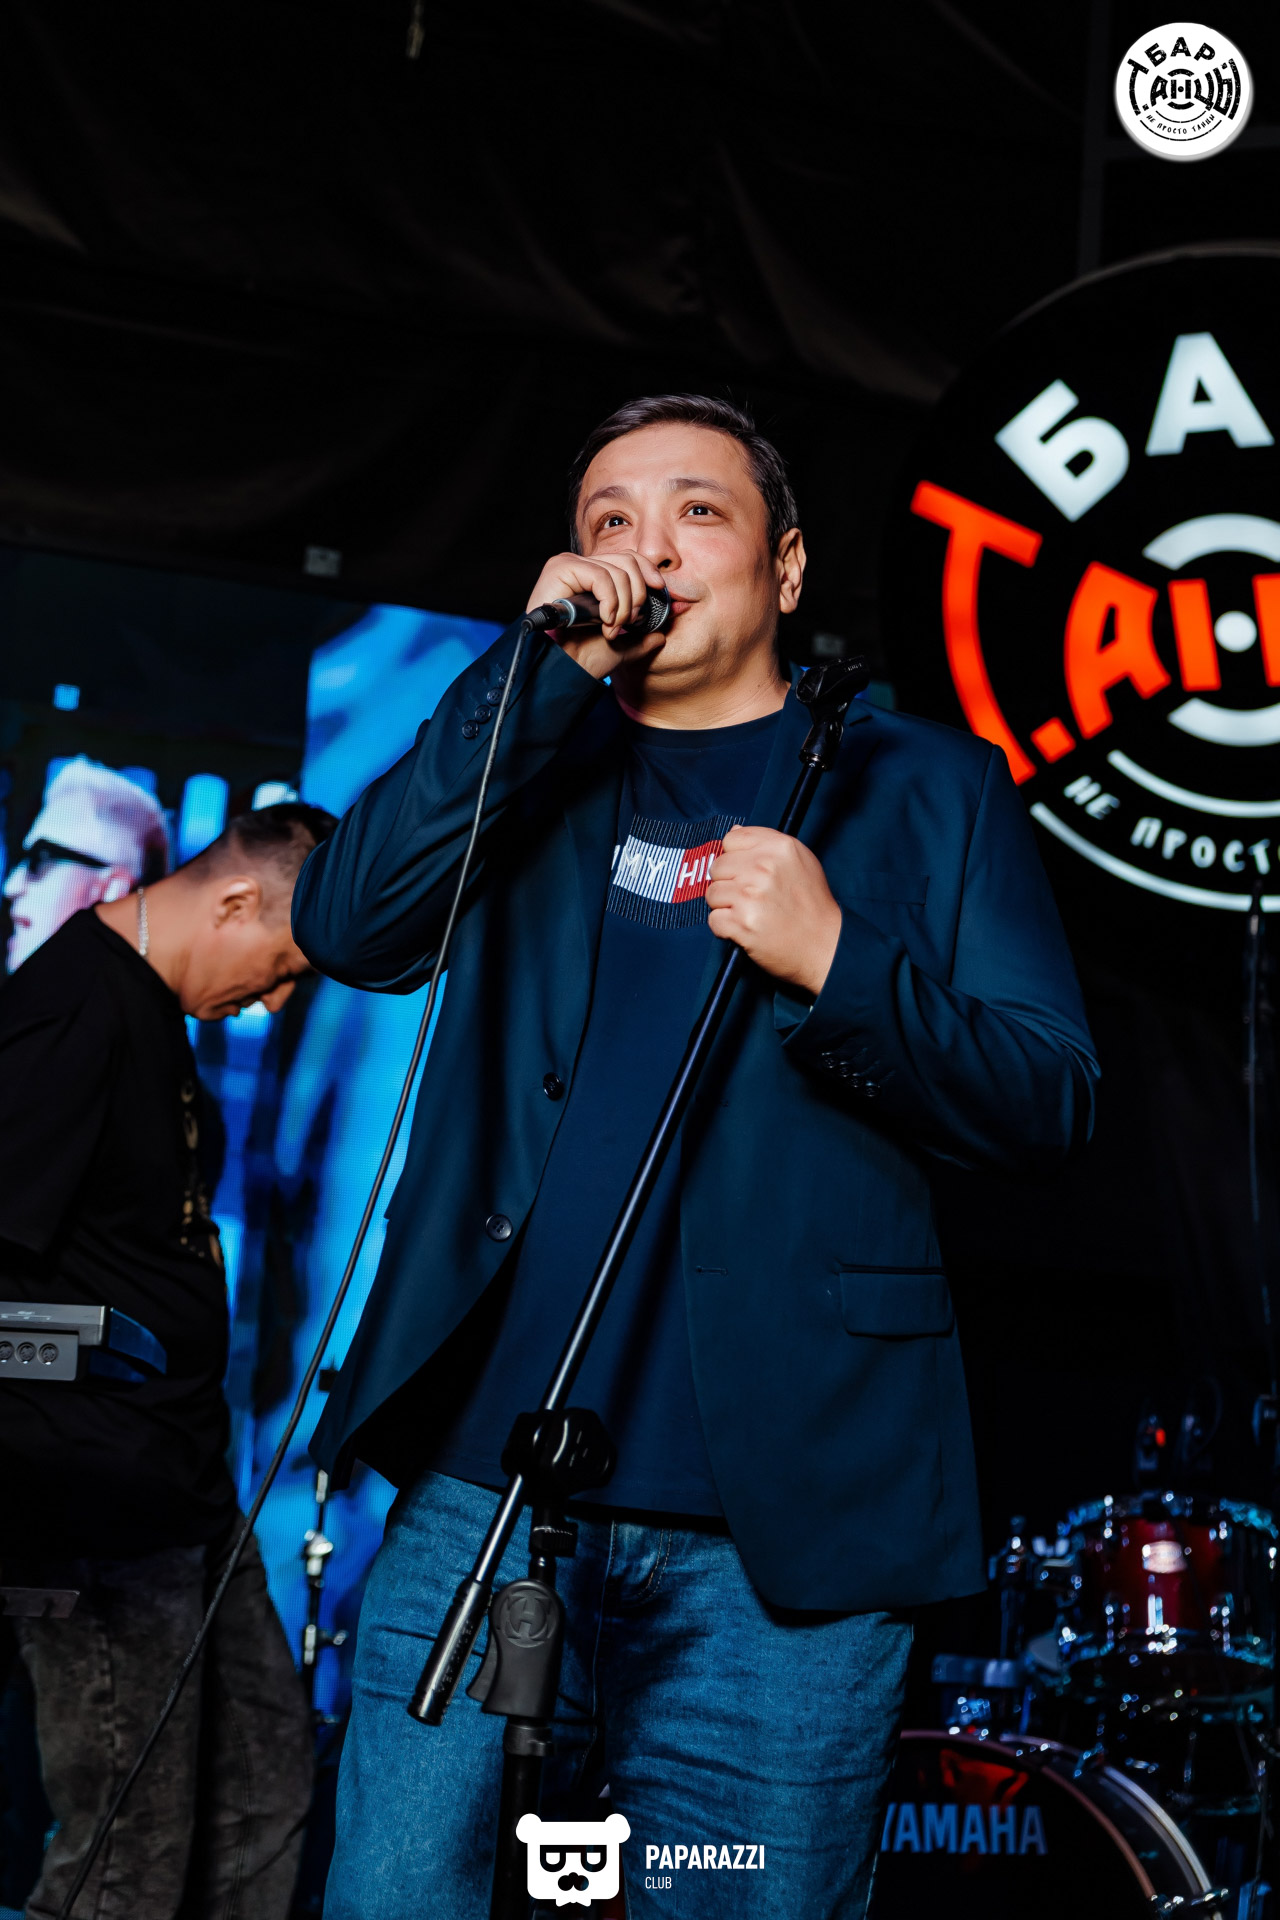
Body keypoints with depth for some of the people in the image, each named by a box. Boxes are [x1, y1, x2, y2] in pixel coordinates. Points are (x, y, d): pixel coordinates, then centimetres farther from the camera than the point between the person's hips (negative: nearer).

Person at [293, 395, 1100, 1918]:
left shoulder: (921, 789, 10)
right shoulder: (526, 768, 17)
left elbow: (1045, 1104, 2)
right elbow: (342, 926, -2)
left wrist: (837, 961, -15)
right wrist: (543, 667, -7)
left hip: (778, 1529, -2)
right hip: (480, 1493, 2)